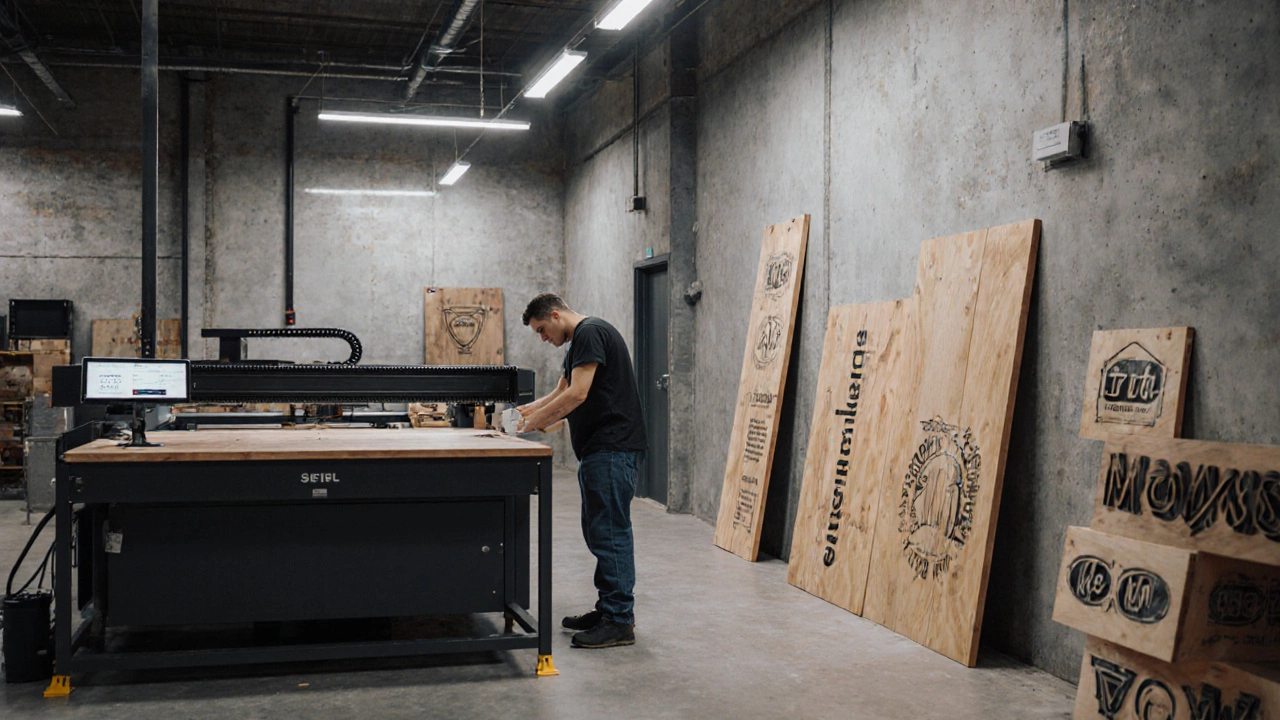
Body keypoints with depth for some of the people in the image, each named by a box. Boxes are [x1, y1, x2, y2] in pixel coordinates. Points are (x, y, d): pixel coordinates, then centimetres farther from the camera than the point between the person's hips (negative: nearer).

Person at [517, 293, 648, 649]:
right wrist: (527, 410, 16)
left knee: (610, 532, -9)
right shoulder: (578, 342, 22)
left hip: (612, 450, -11)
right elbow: (561, 393, 30)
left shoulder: (590, 333, -12)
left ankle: (620, 622, -5)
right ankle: (608, 609, 22)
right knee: (599, 532, 14)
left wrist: (537, 420, -10)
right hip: (598, 449, 11)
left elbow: (577, 394, -20)